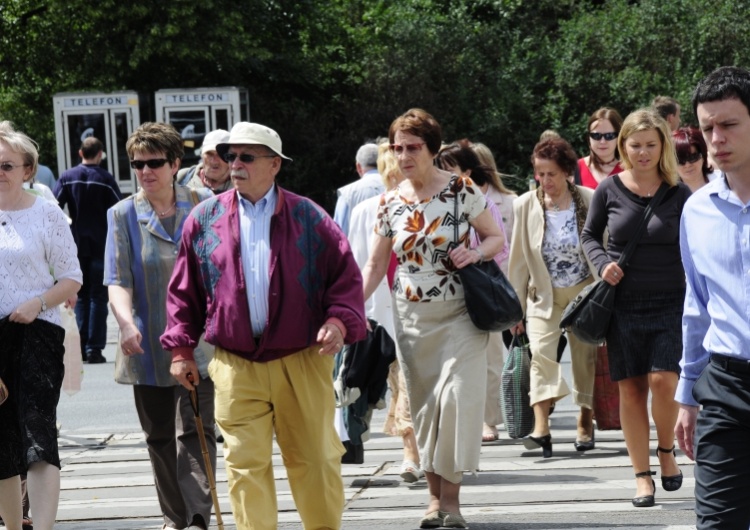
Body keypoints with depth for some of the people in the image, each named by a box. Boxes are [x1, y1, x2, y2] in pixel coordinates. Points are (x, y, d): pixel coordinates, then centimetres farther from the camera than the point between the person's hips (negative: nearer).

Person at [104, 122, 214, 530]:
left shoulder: (203, 206, 2)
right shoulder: (123, 215, 3)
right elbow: (117, 280, -5)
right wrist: (126, 321, -23)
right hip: (148, 345, 2)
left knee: (195, 431, -10)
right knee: (160, 436, 9)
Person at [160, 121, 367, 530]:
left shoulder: (308, 217, 1)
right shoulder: (205, 219, 6)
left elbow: (346, 276, 4)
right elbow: (184, 289, 11)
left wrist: (339, 321, -12)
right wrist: (180, 348, 8)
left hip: (302, 361, -1)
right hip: (235, 366, 1)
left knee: (315, 458, 6)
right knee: (245, 464, -2)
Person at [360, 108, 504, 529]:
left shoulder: (462, 190, -6)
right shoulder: (390, 203, 4)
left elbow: (497, 238, 2)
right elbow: (376, 266, 7)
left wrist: (477, 252, -20)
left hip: (459, 313, -3)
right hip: (413, 317, 4)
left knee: (456, 396, -14)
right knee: (425, 407, 6)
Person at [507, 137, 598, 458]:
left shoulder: (589, 201, -8)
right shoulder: (526, 206, -4)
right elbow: (519, 259, 1)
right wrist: (515, 306, 2)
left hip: (584, 291, 0)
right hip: (544, 295, 0)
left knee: (586, 358, 7)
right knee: (541, 353, -18)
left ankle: (586, 424, 25)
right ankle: (541, 428, -26)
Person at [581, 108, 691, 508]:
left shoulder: (679, 195, -2)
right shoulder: (609, 190, 0)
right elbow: (589, 235, 14)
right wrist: (602, 263, -6)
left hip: (670, 305, -1)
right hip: (624, 305, 1)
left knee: (663, 380, -15)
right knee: (630, 389, 2)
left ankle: (666, 451, 12)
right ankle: (642, 475, 11)